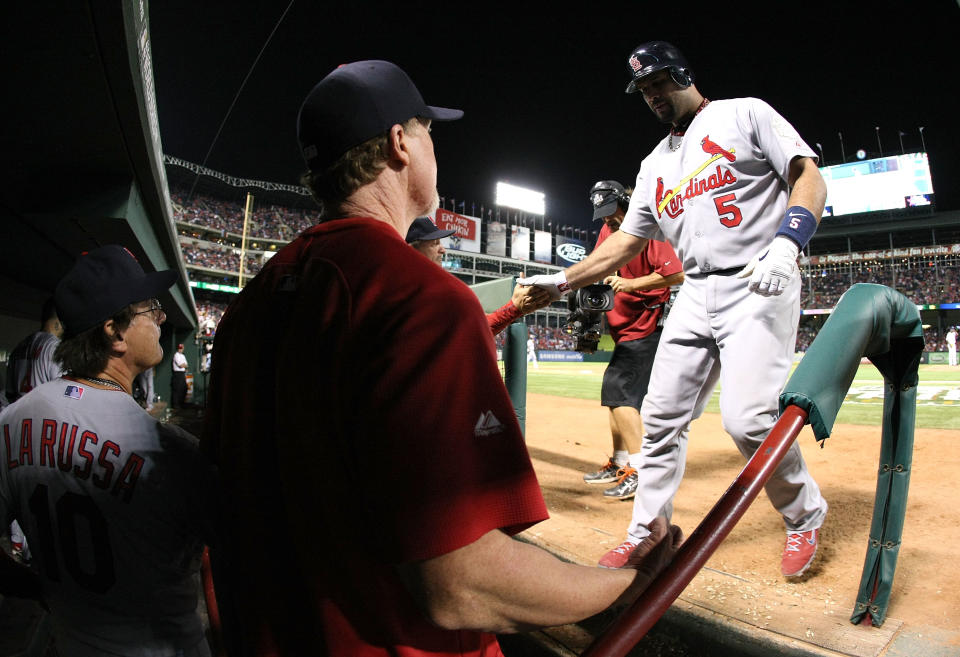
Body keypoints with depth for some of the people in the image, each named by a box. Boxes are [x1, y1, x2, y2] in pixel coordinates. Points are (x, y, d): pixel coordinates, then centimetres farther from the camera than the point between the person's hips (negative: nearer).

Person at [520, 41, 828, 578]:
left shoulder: (746, 113, 6)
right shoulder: (655, 165, 22)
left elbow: (810, 178, -3)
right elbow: (627, 242, 20)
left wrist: (786, 245, -22)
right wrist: (563, 280, 12)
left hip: (760, 288, -6)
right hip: (696, 296, 6)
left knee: (749, 418, -17)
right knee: (662, 415, 2)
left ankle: (807, 517, 11)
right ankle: (647, 531, 16)